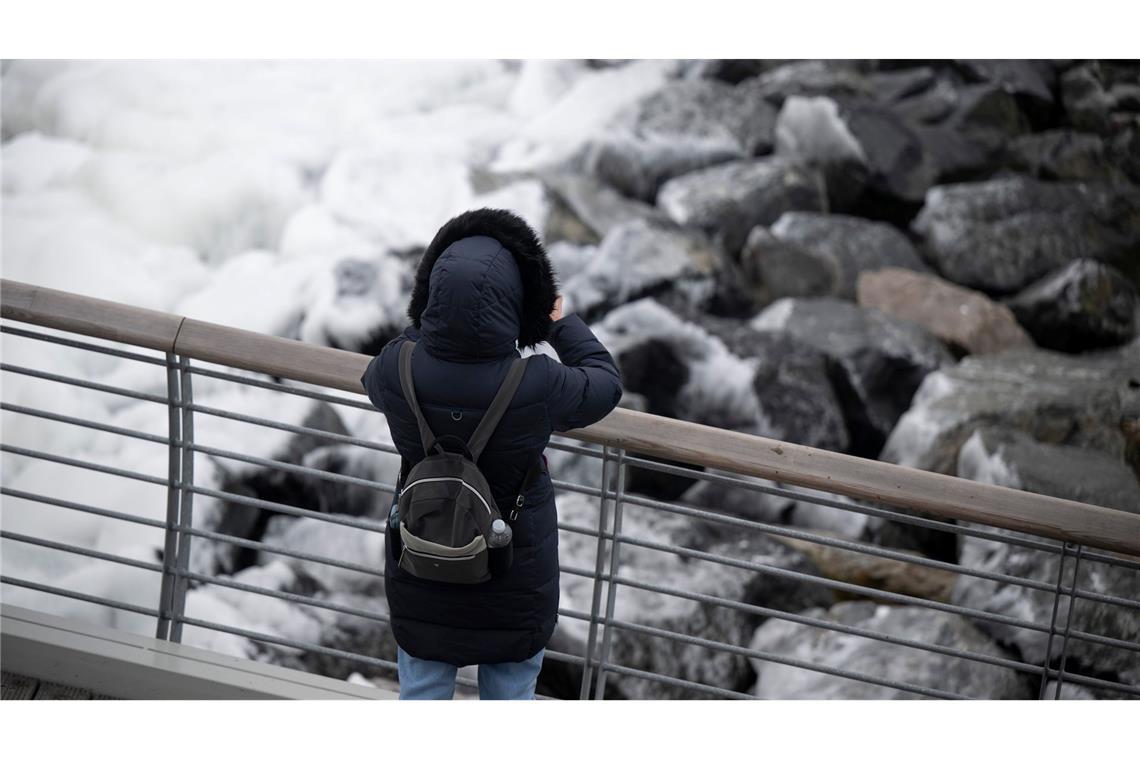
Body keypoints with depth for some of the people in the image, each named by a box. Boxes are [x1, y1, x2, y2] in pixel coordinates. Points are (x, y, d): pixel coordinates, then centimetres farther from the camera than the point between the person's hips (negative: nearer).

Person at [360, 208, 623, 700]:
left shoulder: (399, 370, -24)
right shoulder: (539, 387, -30)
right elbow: (605, 384, -7)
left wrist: (430, 325, 13)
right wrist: (564, 325, 8)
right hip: (514, 577, -2)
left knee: (421, 694, 23)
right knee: (510, 695, 21)